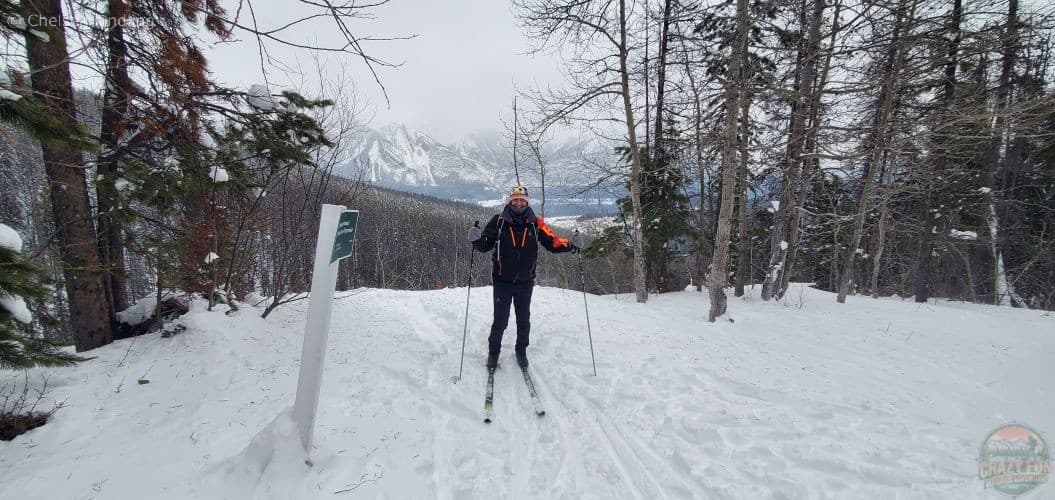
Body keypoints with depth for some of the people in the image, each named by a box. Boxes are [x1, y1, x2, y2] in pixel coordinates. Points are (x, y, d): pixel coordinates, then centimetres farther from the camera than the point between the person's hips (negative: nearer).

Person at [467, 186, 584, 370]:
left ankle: (521, 351, 32)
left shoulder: (535, 223, 1)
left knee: (524, 320, 13)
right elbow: (485, 245, -2)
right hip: (502, 281, -2)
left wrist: (571, 244, -14)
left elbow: (553, 242, 3)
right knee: (500, 321, 3)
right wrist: (477, 239, -24)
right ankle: (493, 352, 23)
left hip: (525, 282, 2)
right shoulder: (499, 221, -3)